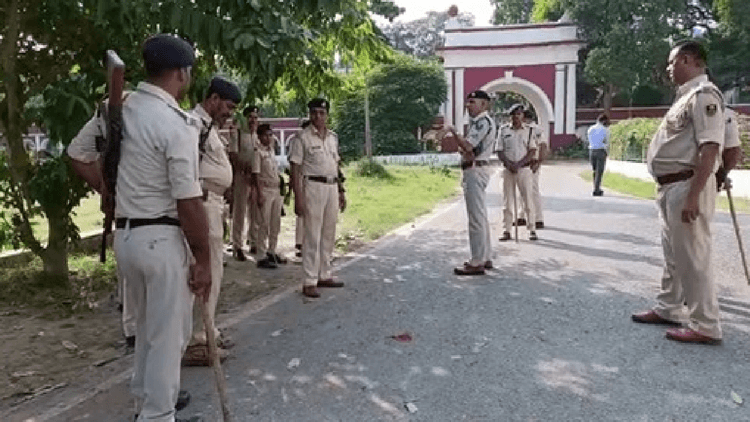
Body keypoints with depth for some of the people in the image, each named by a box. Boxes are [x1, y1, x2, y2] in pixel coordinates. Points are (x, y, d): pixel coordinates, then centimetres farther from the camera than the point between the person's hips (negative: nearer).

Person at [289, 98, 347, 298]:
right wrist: (298, 198, -15)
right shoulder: (304, 137, -5)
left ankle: (324, 275, 24)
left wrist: (341, 191, 17)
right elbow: (295, 169, -8)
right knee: (312, 236, -6)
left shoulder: (333, 137, 14)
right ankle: (309, 281, 0)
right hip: (313, 186, -6)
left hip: (332, 187, 7)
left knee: (329, 235, 12)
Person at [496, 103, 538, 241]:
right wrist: (509, 164, -12)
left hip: (524, 169, -1)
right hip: (507, 169, 1)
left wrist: (518, 164, -14)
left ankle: (532, 230, 7)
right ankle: (507, 231, 9)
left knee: (528, 199, 0)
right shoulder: (503, 130, 7)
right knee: (507, 200, 3)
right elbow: (499, 151, 4)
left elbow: (532, 151, -2)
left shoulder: (529, 130, 4)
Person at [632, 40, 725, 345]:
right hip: (670, 186, 10)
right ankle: (668, 309, 31)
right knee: (673, 254, 18)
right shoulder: (686, 96, 18)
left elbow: (709, 149, -22)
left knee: (692, 258, -4)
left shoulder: (703, 95, -14)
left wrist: (692, 195, -26)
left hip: (687, 186, -10)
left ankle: (704, 326, 5)